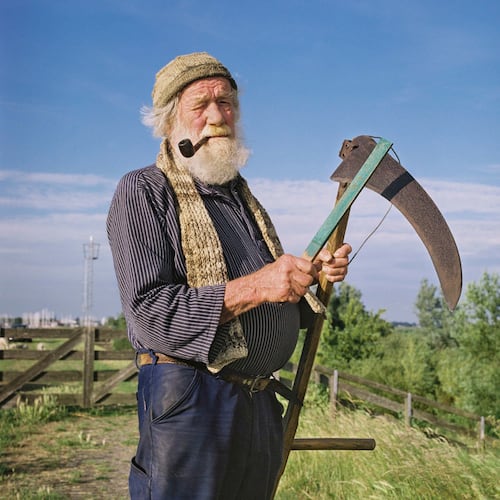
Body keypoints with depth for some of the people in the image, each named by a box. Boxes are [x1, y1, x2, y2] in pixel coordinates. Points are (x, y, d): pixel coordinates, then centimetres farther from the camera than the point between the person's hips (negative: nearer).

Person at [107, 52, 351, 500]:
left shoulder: (243, 197, 19)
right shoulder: (143, 192, -5)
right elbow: (148, 311, -17)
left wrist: (314, 274, 2)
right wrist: (252, 288, -23)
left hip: (262, 408, 7)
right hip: (189, 406, -7)